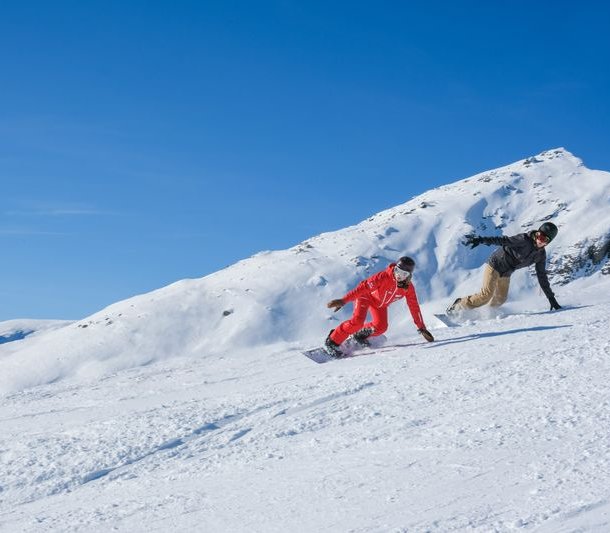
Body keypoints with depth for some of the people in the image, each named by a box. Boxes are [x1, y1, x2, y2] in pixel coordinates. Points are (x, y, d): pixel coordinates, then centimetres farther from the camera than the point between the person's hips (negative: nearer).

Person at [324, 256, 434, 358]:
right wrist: (343, 300, -45)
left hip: (381, 303, 6)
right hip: (366, 295, -6)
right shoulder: (384, 277, -38)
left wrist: (422, 328, -6)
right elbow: (364, 287, -39)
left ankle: (360, 335, 20)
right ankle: (332, 341, -13)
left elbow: (414, 307, -9)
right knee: (357, 321, -24)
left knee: (381, 327, -7)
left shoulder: (408, 288, -21)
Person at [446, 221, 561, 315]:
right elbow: (503, 240, -30)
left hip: (506, 274, 7)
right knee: (487, 295, -17)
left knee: (500, 300, 7)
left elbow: (542, 277, 7)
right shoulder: (525, 240, -22)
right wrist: (481, 240, -44)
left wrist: (551, 298, 6)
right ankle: (457, 307, -5)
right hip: (495, 264, -7)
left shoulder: (541, 255, -1)